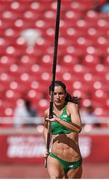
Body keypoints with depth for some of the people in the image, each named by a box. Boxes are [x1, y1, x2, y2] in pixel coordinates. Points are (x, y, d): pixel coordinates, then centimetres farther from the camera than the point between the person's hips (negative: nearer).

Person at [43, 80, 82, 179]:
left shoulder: (71, 106, -4)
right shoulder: (48, 113, 8)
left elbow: (78, 128, -22)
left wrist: (57, 119, -26)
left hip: (74, 161, -1)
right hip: (55, 158, 1)